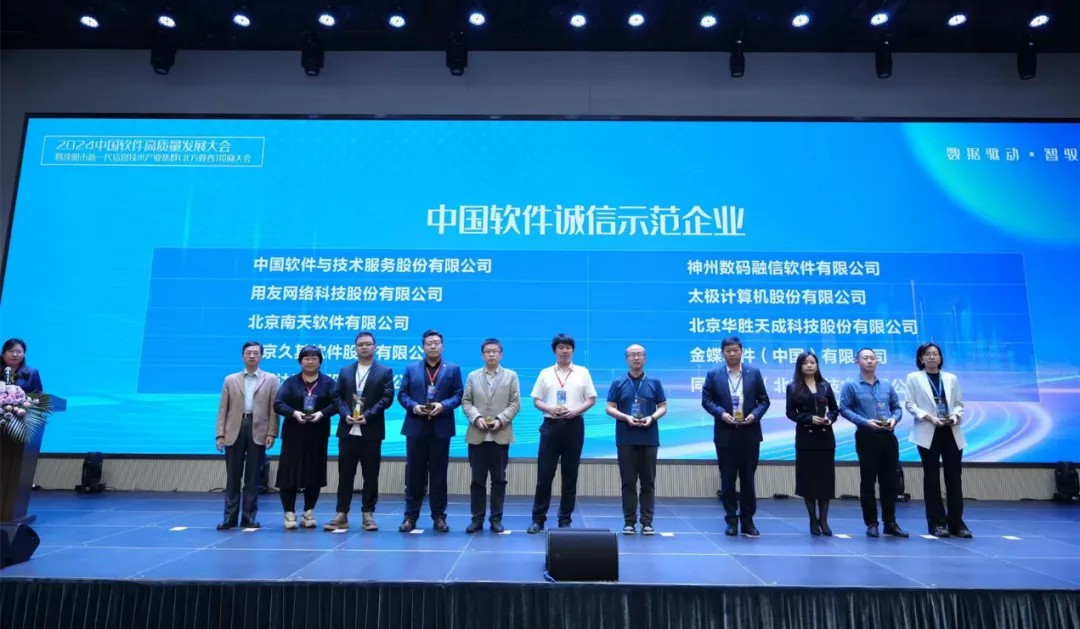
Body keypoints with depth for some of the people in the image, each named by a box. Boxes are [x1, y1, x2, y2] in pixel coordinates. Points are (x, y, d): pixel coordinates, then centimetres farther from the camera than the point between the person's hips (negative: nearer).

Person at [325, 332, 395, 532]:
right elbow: (338, 397, 7)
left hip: (371, 431, -2)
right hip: (348, 430, 2)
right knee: (345, 473, 4)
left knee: (370, 475, 3)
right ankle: (342, 515, 10)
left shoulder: (385, 371, 4)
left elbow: (387, 398, -6)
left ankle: (368, 514, 12)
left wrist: (367, 415, -16)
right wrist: (345, 414, -11)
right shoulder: (345, 371, 14)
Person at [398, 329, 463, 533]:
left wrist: (443, 405, -16)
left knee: (439, 473, 4)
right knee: (414, 473, 5)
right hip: (416, 427, 1)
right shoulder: (411, 369, 12)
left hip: (441, 428, -1)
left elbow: (458, 395, 1)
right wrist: (413, 406, -12)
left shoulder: (453, 369, 7)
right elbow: (402, 394, 6)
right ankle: (410, 516, 13)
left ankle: (439, 516, 12)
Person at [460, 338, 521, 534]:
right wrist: (476, 418, -12)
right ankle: (477, 518, 12)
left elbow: (515, 403, 0)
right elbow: (466, 402, 5)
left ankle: (496, 519, 12)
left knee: (499, 479, 4)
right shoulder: (473, 376, 12)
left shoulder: (511, 376, 7)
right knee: (477, 480, 4)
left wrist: (500, 420, -13)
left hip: (501, 435, -1)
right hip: (477, 435, 1)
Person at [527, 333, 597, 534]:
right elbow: (536, 400, 6)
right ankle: (538, 518, 8)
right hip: (551, 425, 0)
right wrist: (550, 409, -13)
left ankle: (565, 519, 16)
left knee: (570, 475, 6)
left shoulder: (583, 372, 7)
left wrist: (575, 410, -12)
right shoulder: (545, 373, 7)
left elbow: (591, 399, 5)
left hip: (574, 426, 0)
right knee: (544, 474, -1)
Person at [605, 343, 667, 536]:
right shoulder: (618, 383, 4)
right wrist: (626, 417, -16)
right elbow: (610, 408, 1)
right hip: (626, 439, -1)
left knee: (648, 482, 4)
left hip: (649, 439, 1)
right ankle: (629, 521, 10)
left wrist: (652, 417, -13)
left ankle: (647, 522, 11)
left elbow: (663, 407, 7)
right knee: (628, 482, 3)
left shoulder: (654, 383, 7)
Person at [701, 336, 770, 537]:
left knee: (748, 478, 6)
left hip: (749, 433, 1)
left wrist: (755, 414, -13)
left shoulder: (754, 373, 5)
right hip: (725, 434, 0)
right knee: (728, 478, 5)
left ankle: (748, 520, 16)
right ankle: (731, 520, 15)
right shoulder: (714, 375, 3)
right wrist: (721, 413, -15)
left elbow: (764, 400, 5)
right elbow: (706, 399, 0)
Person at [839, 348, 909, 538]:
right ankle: (871, 524, 11)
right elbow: (844, 408, -7)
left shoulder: (887, 386, 14)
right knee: (868, 481, 1)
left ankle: (890, 523, 18)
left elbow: (897, 407, 16)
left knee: (890, 481, 7)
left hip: (888, 437, 4)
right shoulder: (851, 386, -1)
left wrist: (894, 419, -6)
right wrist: (865, 421, -18)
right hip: (867, 437, -4)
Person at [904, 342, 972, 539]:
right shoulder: (914, 378, 5)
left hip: (952, 433, 3)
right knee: (932, 477, 1)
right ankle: (937, 523, 7)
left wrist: (956, 415, -10)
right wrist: (928, 417, -16)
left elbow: (959, 403, 11)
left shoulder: (952, 378, 15)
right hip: (928, 433, -3)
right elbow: (910, 404, -2)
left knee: (954, 476, 2)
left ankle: (957, 523, 9)